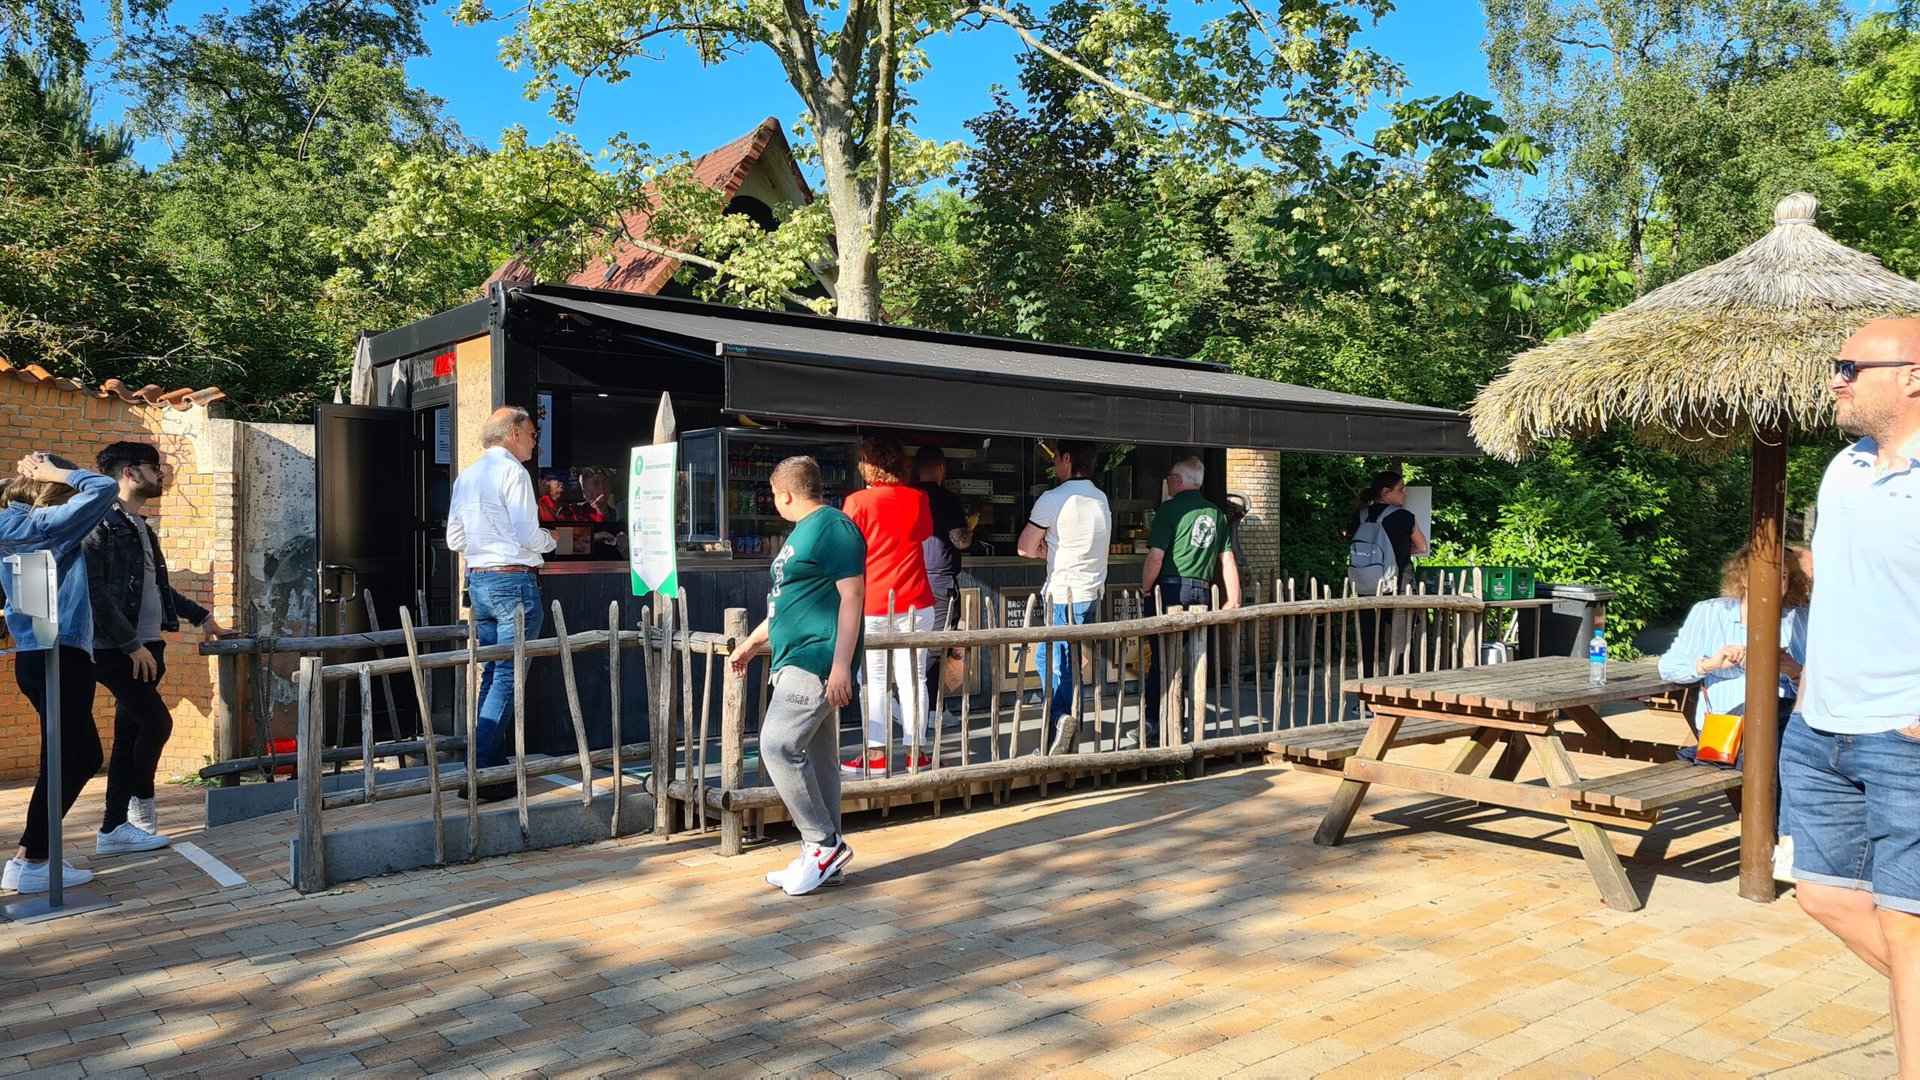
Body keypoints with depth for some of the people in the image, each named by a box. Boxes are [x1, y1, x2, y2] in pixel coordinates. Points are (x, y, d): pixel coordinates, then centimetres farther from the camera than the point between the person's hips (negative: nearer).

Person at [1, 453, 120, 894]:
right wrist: (56, 474, -6)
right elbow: (105, 489, -16)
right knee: (61, 762, -2)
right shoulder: (45, 525, -12)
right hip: (61, 658, -10)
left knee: (85, 758, 16)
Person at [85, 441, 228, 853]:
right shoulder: (103, 523, -11)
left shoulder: (140, 527, 18)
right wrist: (131, 644, -20)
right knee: (157, 722, -9)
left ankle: (115, 829, 13)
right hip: (116, 650, -9)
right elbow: (95, 591, -19)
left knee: (130, 734, 8)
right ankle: (142, 801, 13)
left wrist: (200, 616, 29)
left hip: (144, 649, 9)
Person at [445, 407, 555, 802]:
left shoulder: (466, 475, 14)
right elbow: (529, 536, -15)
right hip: (514, 580, -9)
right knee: (508, 676, -7)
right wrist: (549, 540, 5)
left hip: (478, 581, 9)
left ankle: (491, 767, 18)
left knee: (490, 674, 14)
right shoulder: (512, 471, -10)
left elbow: (455, 540, 15)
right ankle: (481, 773, -10)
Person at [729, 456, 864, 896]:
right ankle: (824, 858, 16)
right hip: (796, 661, 10)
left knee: (778, 745, -16)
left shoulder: (834, 527, -11)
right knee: (815, 758, 11)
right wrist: (752, 643, 37)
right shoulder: (802, 532, 21)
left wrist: (841, 665, -23)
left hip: (816, 661, -10)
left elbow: (852, 596, -18)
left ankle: (824, 843, -6)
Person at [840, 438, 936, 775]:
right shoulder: (918, 499, 4)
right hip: (915, 603, 3)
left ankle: (876, 754, 6)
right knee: (912, 678, 7)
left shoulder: (857, 501, -8)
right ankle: (915, 750, 10)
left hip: (872, 605, -3)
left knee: (875, 681, 5)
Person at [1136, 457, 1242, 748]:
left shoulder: (1170, 508, -5)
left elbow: (1156, 555, -13)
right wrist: (1233, 598, 13)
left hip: (1171, 589, -5)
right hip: (1202, 593, 6)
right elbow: (1228, 559, 10)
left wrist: (1145, 589, -1)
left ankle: (1152, 723, -6)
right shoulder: (1215, 513, 13)